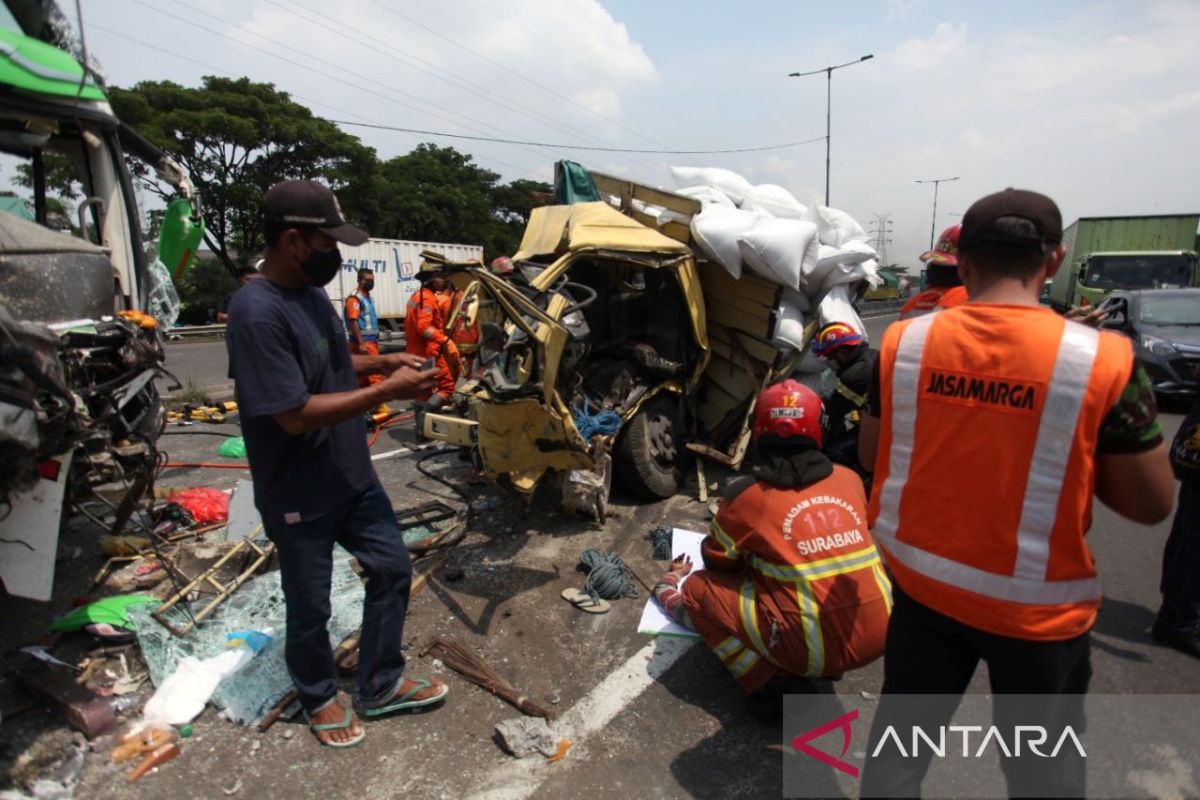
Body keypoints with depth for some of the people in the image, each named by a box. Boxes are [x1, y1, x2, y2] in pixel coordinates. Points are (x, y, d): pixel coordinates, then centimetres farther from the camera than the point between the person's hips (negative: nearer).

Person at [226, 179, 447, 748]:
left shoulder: (311, 292, 3)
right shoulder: (257, 314, -25)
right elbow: (296, 414, -28)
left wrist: (381, 361, 1)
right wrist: (387, 390, -24)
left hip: (352, 476, 9)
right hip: (298, 496, -8)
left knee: (392, 568, 16)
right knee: (310, 607, 13)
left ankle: (380, 686, 35)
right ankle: (319, 699, 41)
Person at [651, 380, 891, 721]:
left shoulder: (749, 494, -9)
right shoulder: (850, 479, 5)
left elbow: (717, 559, 7)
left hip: (818, 645, -5)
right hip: (880, 632, 6)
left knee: (700, 590, 6)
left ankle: (769, 684, -2)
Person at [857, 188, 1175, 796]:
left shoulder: (903, 342, -11)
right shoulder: (1103, 359, -17)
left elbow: (871, 456, 1)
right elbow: (1151, 505, -8)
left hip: (922, 582, 2)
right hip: (1036, 604, -1)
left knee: (901, 736, 23)